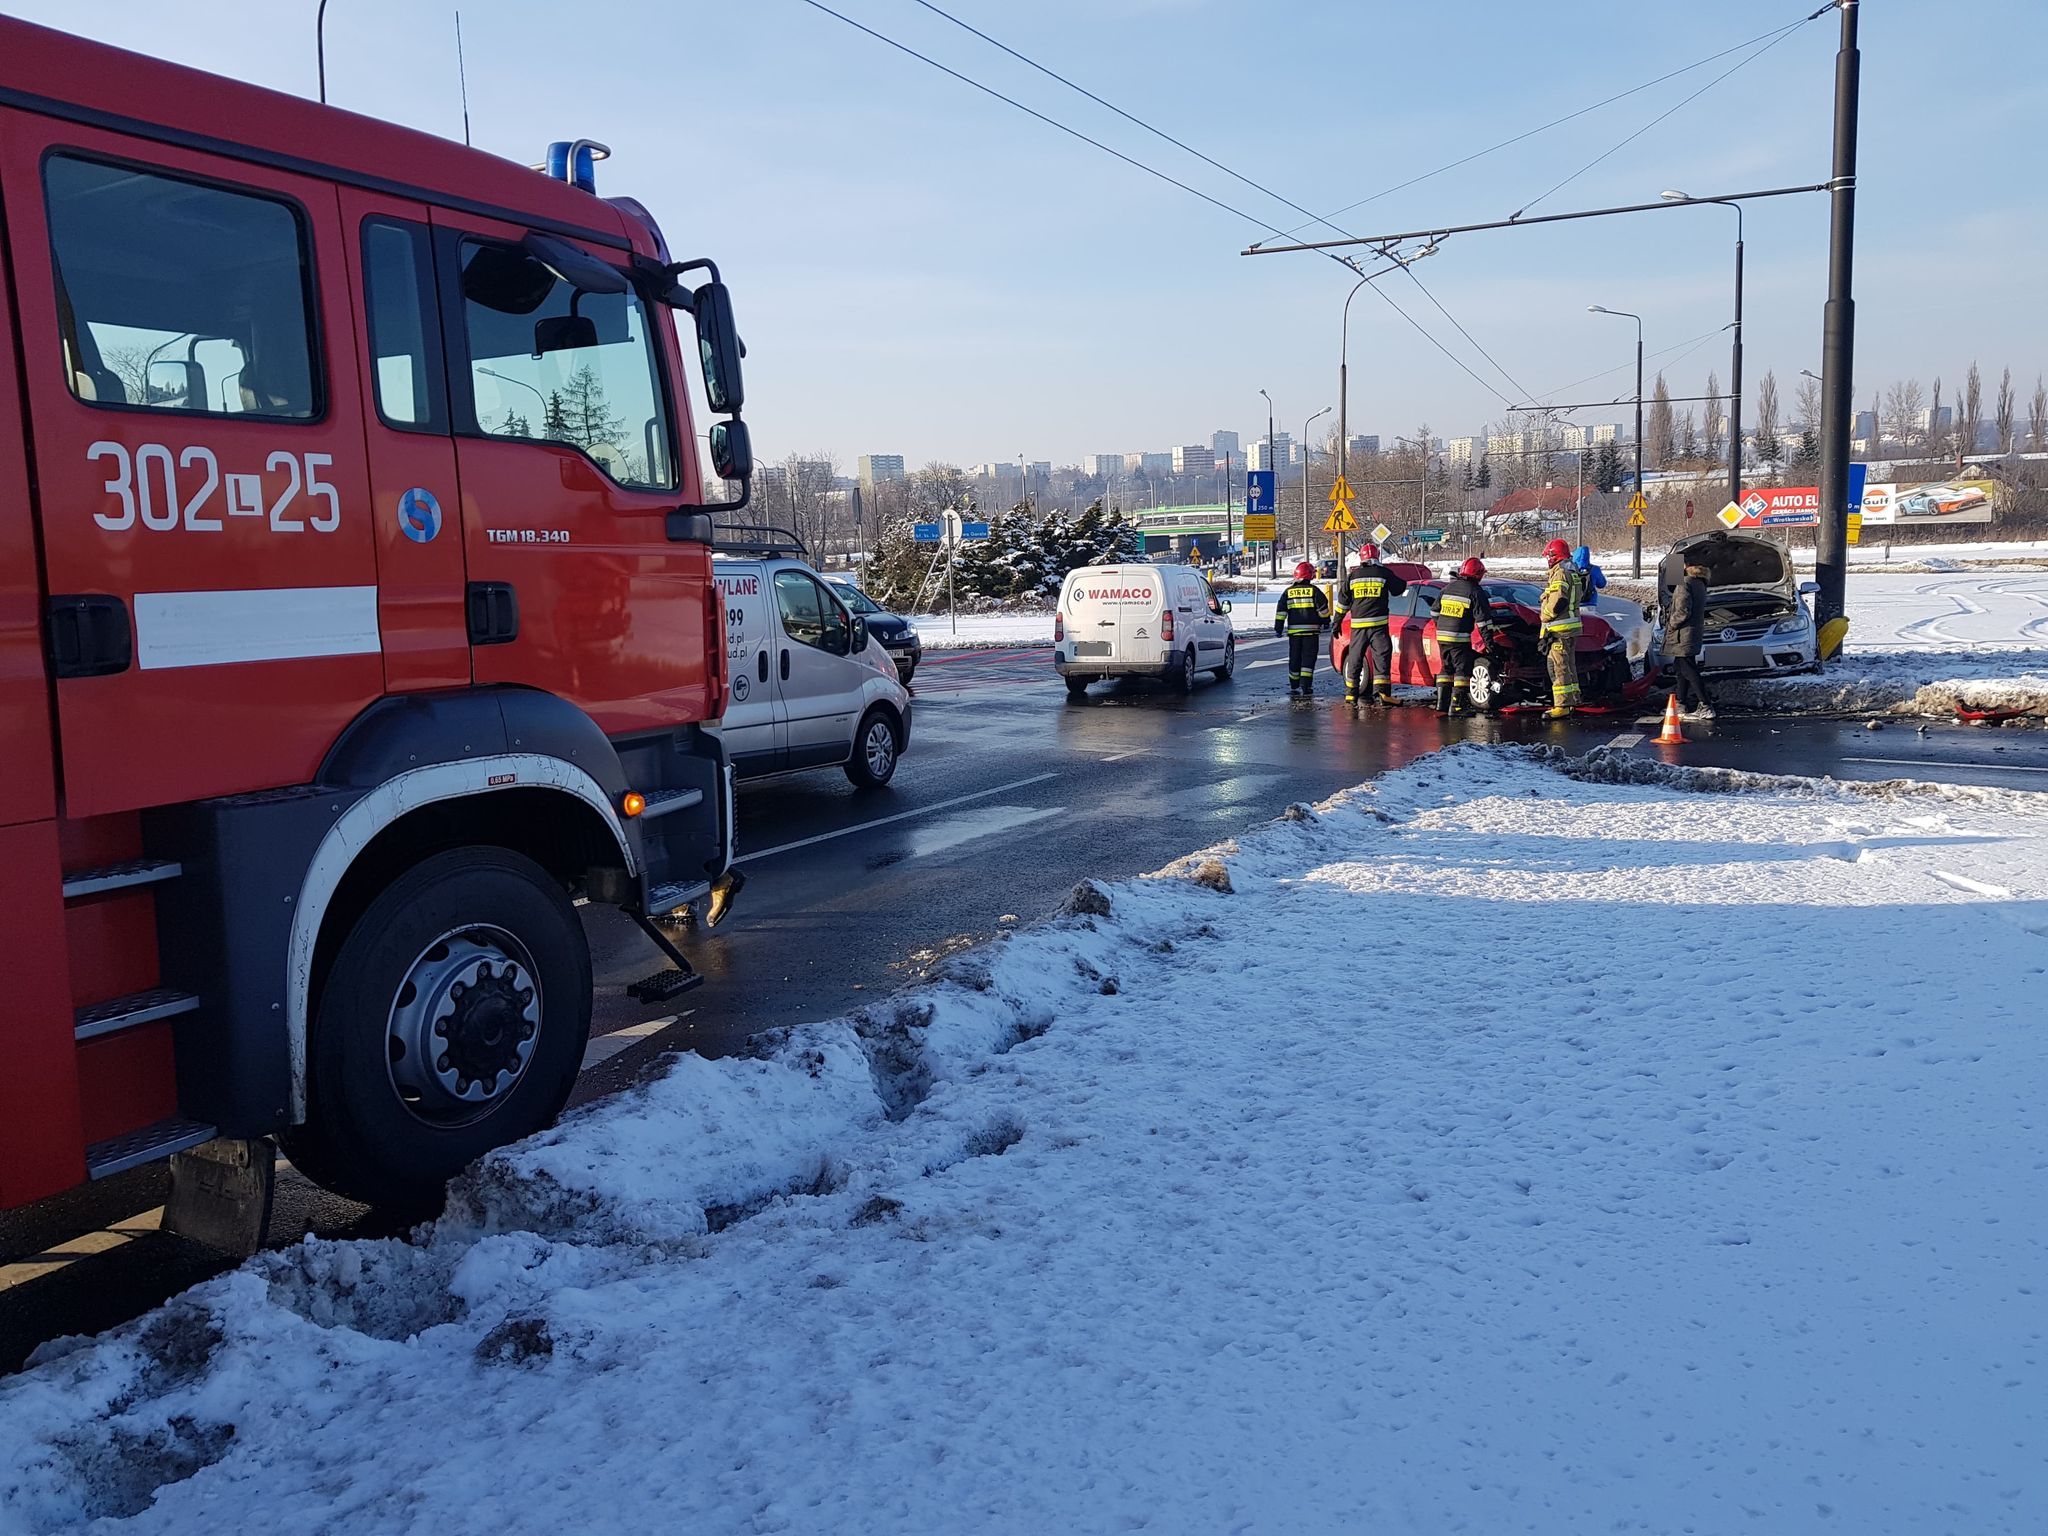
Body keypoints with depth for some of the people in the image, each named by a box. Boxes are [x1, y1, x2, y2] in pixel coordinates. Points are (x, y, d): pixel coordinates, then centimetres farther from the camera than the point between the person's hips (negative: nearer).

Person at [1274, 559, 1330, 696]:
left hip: (1294, 631, 2)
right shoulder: (1314, 591, -3)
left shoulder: (1288, 592, 5)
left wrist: (1278, 628, 8)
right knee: (1308, 658, -1)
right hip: (1311, 630, -2)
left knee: (1294, 659, 10)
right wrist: (1326, 622, 14)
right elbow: (1323, 608, 0)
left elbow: (1281, 611, 4)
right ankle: (1306, 687, -8)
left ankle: (1294, 687, 15)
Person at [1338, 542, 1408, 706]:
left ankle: (1350, 694, 13)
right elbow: (1398, 589, 12)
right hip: (1379, 624, -2)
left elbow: (1344, 602, 10)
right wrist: (1403, 582, 34)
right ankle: (1381, 693, -11)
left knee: (1354, 658, 10)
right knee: (1382, 656, -1)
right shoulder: (1384, 573, 0)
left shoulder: (1352, 576, 6)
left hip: (1358, 625, 2)